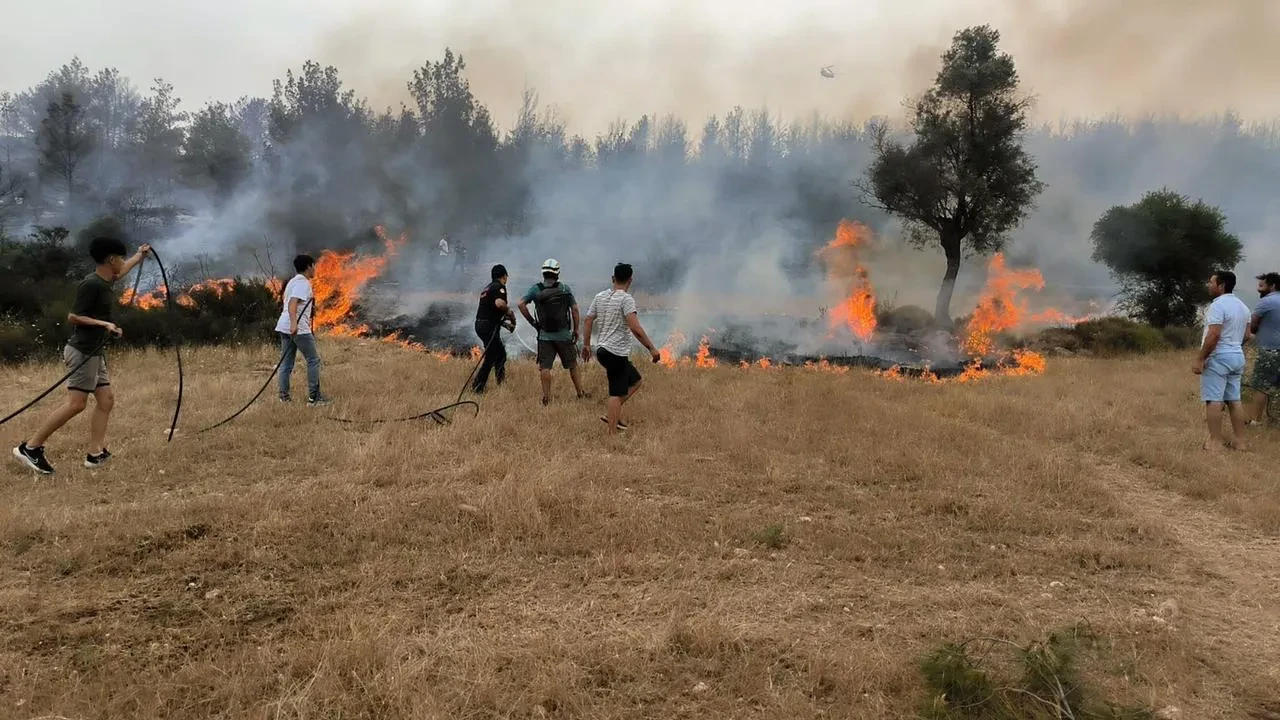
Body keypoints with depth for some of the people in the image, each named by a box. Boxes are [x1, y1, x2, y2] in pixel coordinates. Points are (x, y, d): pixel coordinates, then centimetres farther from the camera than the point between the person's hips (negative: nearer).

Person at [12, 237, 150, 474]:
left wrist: (139, 255, 49)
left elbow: (120, 272, 35)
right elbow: (73, 316, -18)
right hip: (83, 351, -10)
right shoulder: (91, 284, -16)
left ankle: (95, 453, 6)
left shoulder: (104, 281, 11)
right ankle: (30, 447, -6)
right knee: (76, 404, -12)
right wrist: (104, 324, -23)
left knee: (106, 399, 6)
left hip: (95, 352, 10)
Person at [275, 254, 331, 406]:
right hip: (299, 328, -10)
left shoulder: (293, 281, 20)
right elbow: (292, 303, -24)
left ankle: (284, 396, 8)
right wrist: (294, 323, -37)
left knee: (286, 363, 9)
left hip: (284, 326, 10)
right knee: (314, 360, -3)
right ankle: (314, 397, -4)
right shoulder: (303, 283, -10)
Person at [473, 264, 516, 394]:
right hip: (489, 326, -10)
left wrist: (504, 323, 25)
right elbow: (499, 303, -28)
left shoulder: (487, 288, 20)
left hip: (480, 324, 10)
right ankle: (477, 387, -3)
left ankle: (501, 382, 27)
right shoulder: (499, 287, -8)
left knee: (500, 353, 21)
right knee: (490, 358, -4)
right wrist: (510, 312, -10)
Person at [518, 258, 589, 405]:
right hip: (564, 335, 0)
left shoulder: (535, 288, -1)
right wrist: (576, 329, 8)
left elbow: (521, 304, -9)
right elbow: (574, 309, -1)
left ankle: (546, 397, 0)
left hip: (545, 336, 0)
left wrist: (532, 321, -1)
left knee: (545, 368, 3)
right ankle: (580, 393, 19)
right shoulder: (565, 288, -1)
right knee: (572, 365, 14)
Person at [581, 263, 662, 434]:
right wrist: (652, 349, -19)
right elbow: (635, 328, -24)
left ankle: (613, 416, 17)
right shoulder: (626, 299, -14)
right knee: (616, 394, -3)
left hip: (603, 350, 8)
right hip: (617, 354, -8)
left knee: (635, 380, 21)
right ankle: (612, 434, -1)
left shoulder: (600, 296, 8)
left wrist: (586, 345, 23)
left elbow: (588, 322, 12)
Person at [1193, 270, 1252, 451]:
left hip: (1218, 357, -9)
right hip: (1237, 356, 9)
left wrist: (1200, 359, -19)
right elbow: (1246, 335, 17)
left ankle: (1216, 441, -7)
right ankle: (1239, 440, 13)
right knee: (1234, 400, 12)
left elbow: (1214, 335, -22)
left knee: (1214, 399, -6)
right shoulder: (1242, 306, 13)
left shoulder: (1218, 305, -15)